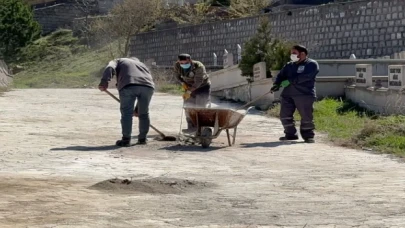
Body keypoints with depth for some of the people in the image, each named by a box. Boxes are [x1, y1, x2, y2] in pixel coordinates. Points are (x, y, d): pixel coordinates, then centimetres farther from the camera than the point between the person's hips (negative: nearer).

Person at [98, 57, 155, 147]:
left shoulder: (119, 61, 31)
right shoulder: (142, 65, 40)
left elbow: (110, 68, 5)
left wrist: (104, 81, -7)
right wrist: (137, 109, 39)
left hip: (128, 85, -4)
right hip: (148, 86, 4)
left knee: (126, 112, 3)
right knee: (144, 113, 18)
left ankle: (126, 139, 2)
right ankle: (142, 138, 25)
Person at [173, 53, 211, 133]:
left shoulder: (199, 66, -34)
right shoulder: (177, 65, -18)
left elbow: (198, 82, -33)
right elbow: (177, 75, 1)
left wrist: (189, 92, -36)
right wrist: (183, 83, -14)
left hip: (203, 86, -6)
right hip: (190, 86, 6)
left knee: (202, 106, -10)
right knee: (189, 106, 2)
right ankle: (192, 126, 8)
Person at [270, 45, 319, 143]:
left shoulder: (312, 64, -3)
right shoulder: (289, 65, 20)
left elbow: (305, 77, -17)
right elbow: (281, 75, 14)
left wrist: (290, 81, -19)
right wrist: (277, 84, -7)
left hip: (305, 94, -6)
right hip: (287, 94, 6)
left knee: (306, 116, -6)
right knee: (285, 115, 2)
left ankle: (308, 136, 5)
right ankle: (290, 134, 14)